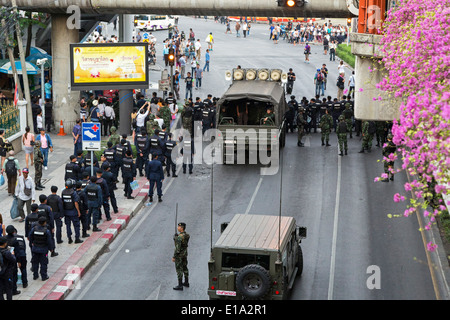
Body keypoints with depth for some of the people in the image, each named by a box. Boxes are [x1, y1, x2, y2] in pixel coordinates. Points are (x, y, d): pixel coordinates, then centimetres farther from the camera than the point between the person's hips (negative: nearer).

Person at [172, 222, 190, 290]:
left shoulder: (179, 237, -27)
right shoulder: (187, 235, 0)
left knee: (179, 269, 0)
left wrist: (174, 257, -19)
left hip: (179, 254, -9)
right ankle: (186, 282, 32)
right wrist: (175, 237, 3)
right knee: (184, 267, 20)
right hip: (185, 252, 9)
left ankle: (180, 286, 4)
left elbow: (177, 248, -26)